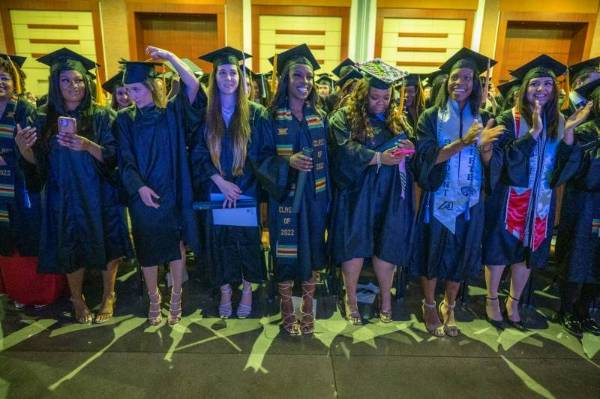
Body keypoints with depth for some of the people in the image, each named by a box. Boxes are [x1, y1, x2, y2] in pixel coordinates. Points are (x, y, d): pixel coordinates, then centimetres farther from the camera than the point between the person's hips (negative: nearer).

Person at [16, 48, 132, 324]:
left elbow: (114, 156, -9)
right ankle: (77, 298, 31)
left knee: (105, 245, 4)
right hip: (63, 197, 2)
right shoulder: (43, 119, 4)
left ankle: (108, 296, 25)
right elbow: (38, 163, 5)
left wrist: (88, 146, -26)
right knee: (70, 250, 9)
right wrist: (23, 148, -16)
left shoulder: (101, 116, -2)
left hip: (99, 195, -2)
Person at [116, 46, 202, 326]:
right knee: (148, 250, 11)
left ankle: (176, 299, 26)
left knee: (176, 246, 8)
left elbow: (193, 86, -16)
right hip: (141, 196, 1)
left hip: (172, 193, -1)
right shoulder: (125, 120, 3)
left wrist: (169, 57, -17)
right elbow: (125, 161, -4)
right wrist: (140, 187, -17)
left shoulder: (172, 112, 0)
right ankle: (154, 300, 30)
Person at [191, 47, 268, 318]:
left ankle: (247, 289, 28)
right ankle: (225, 291, 28)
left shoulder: (255, 113, -3)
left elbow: (260, 155, -5)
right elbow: (198, 154, 0)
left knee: (246, 240, 8)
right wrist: (220, 181, -14)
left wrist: (238, 185, -11)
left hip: (247, 192, -1)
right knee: (220, 242, 9)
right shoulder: (205, 113, 3)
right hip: (215, 193, 2)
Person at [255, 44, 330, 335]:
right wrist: (288, 161, -27)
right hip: (284, 194, -3)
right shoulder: (272, 117, -5)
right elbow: (262, 157, -8)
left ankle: (307, 308, 29)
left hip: (314, 195, 3)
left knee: (312, 250, 10)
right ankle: (287, 309, 26)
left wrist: (327, 196, 4)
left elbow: (326, 158, 9)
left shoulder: (319, 117, 6)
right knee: (286, 252, 5)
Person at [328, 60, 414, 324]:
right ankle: (350, 298, 20)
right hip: (357, 193, -3)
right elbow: (346, 150, -18)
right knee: (355, 244, 2)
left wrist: (407, 148, -13)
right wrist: (379, 157, -27)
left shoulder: (397, 118, 12)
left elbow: (412, 146, 11)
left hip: (389, 195, 4)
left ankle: (385, 297, 24)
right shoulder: (344, 117, -3)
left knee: (386, 245, 6)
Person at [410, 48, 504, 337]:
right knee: (433, 254, 6)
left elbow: (489, 162, 2)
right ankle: (429, 305, 28)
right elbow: (426, 157, -15)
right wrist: (463, 142, -27)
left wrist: (484, 145, -21)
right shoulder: (431, 117, -4)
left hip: (469, 200, 3)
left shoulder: (482, 119, 6)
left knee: (461, 256, 11)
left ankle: (449, 306, 32)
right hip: (437, 198, -3)